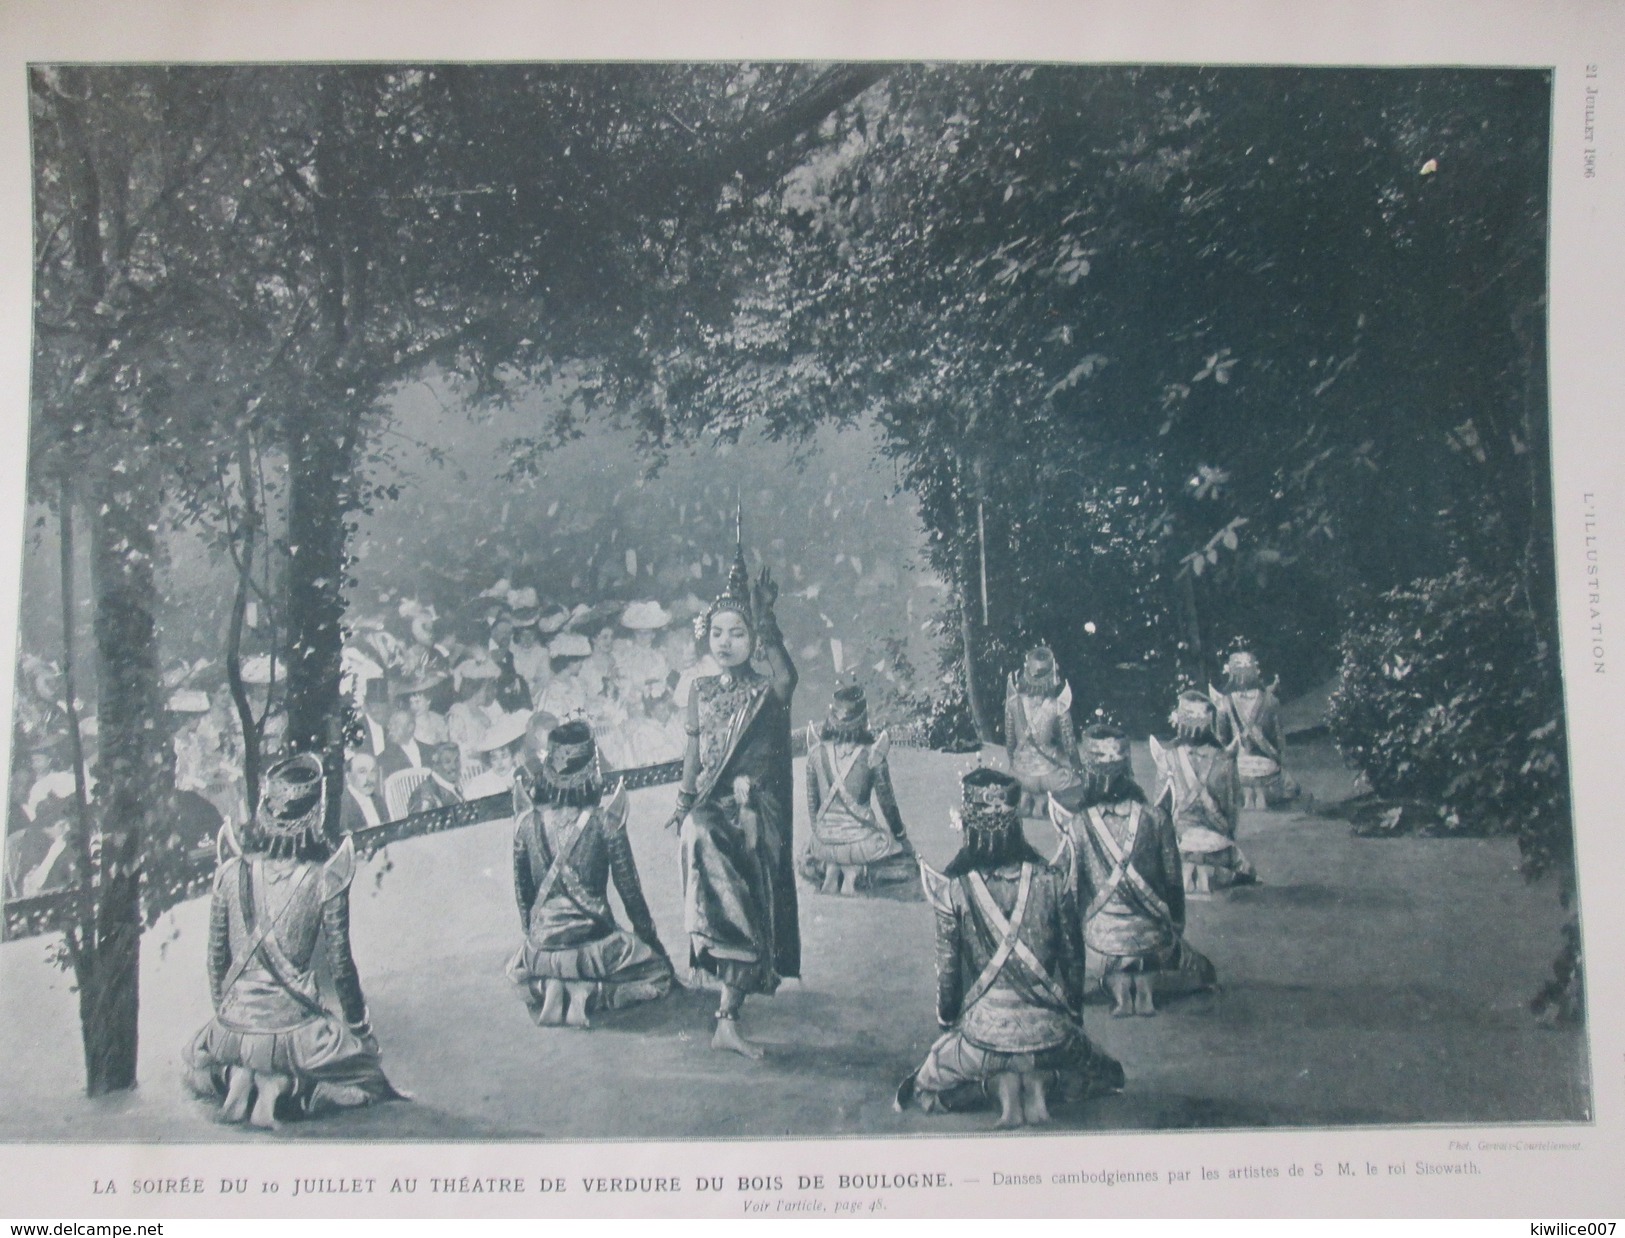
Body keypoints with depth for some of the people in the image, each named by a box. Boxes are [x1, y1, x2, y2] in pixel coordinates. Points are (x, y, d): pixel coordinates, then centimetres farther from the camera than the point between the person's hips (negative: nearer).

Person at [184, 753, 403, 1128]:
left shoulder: (232, 868, -5)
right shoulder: (324, 878, -13)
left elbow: (216, 954, 5)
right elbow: (340, 964, -6)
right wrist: (360, 1027, 9)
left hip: (235, 1023, 4)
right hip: (294, 1029, -4)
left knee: (198, 1059, 37)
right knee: (366, 1066, 20)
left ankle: (238, 1076, 4)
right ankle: (284, 1084, -4)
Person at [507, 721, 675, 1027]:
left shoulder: (528, 820, -5)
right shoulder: (604, 821, -14)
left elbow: (521, 888, 6)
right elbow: (629, 888, -4)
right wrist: (648, 934, 11)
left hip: (542, 947, 4)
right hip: (592, 943, -4)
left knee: (518, 970, 39)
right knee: (659, 972, 19)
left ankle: (550, 989, 8)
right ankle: (591, 993, -3)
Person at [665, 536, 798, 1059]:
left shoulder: (769, 692, -3)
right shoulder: (701, 691, 9)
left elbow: (786, 675, -27)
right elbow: (694, 750, 14)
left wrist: (766, 622, -35)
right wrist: (684, 802, 6)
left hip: (756, 812, -1)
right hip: (710, 806, 2)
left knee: (754, 910, -6)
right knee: (701, 837, -33)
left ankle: (727, 1019, 6)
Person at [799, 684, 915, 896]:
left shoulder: (817, 750, -6)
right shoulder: (871, 754, -13)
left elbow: (812, 799, 5)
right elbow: (886, 802, -2)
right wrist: (900, 835, 13)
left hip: (824, 841, 4)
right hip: (860, 841, -4)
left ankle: (831, 869, 10)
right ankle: (854, 871, 3)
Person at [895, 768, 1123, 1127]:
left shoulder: (954, 888, -11)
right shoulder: (1050, 881, -6)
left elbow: (948, 966, -3)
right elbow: (1073, 957, 3)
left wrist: (946, 1017, 15)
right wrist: (1073, 1015, 20)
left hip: (984, 1034, -2)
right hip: (1049, 1032, 2)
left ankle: (1004, 1086, 2)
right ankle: (1038, 1085, 5)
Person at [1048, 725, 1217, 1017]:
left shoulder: (1077, 825, -13)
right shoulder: (1155, 818, -9)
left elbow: (1069, 889, -6)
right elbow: (1173, 881, 2)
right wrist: (1176, 926, 19)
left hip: (1102, 944, -1)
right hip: (1151, 941, 1)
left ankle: (1118, 987, 8)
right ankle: (1145, 987, 7)